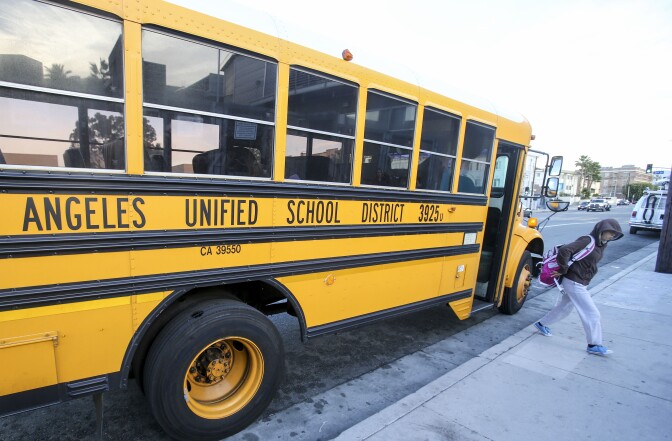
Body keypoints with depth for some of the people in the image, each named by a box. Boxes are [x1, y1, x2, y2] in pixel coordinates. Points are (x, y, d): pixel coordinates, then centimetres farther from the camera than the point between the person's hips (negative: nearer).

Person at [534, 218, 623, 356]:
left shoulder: (601, 244, 8)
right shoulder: (587, 241, -20)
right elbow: (564, 251, -30)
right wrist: (563, 270, -20)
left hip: (580, 283, 9)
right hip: (574, 283, -9)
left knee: (563, 308, 20)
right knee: (592, 313, -2)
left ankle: (541, 324, 35)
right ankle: (594, 345, 11)